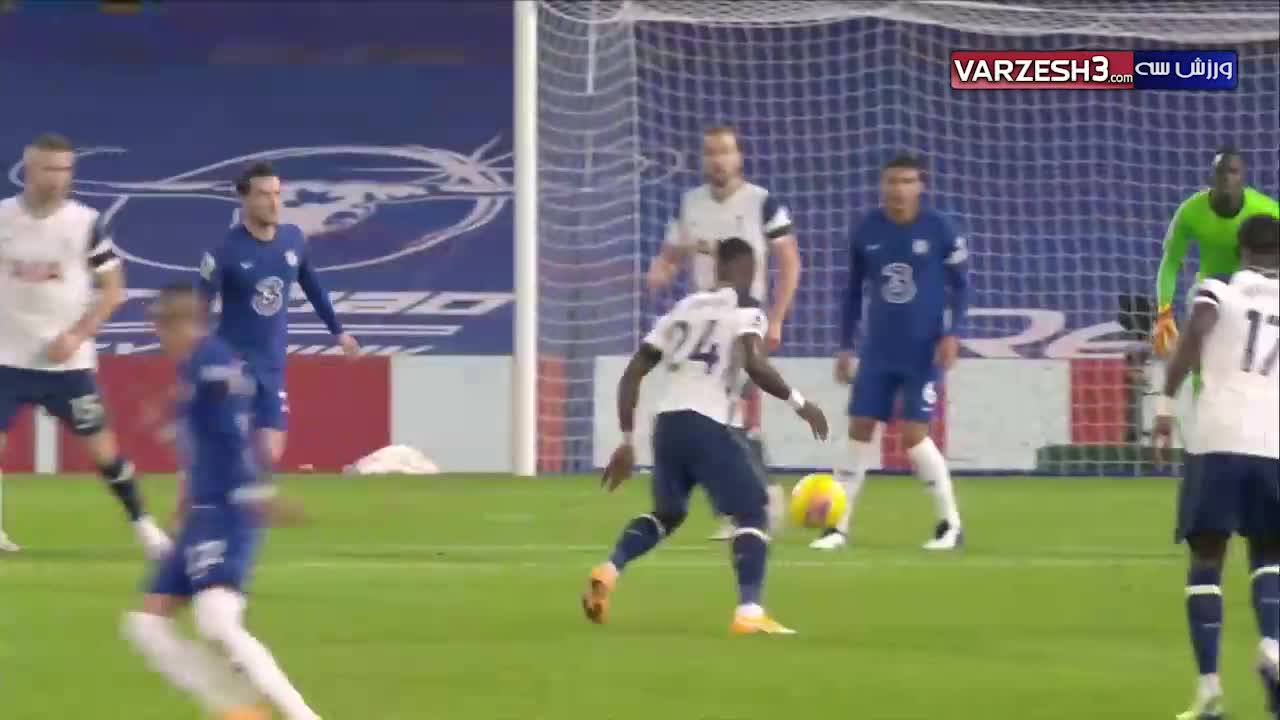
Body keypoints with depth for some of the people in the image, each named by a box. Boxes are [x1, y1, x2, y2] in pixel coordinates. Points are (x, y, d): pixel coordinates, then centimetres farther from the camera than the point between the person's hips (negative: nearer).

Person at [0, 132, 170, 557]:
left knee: (100, 445, 0)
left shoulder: (86, 223, -5)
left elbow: (113, 290, -1)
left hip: (68, 362, -1)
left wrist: (76, 336, -12)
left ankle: (143, 525, 13)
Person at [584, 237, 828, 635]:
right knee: (752, 512, 2)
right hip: (706, 424, -6)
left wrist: (627, 440, 24)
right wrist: (799, 402, -4)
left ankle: (608, 571, 5)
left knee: (667, 512, 27)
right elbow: (753, 363, -16)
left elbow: (632, 374, 20)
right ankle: (750, 612, -14)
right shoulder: (747, 309, 5)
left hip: (667, 422, 6)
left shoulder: (683, 308, 23)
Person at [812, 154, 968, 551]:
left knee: (914, 434, -8)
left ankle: (951, 523, 6)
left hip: (924, 351, -4)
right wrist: (845, 346, 10)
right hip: (879, 350, 4)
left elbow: (960, 284, 0)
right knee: (859, 429, 1)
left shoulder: (938, 229, -9)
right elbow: (853, 289, 11)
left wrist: (952, 333, -11)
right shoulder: (866, 231, 0)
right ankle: (838, 526, 7)